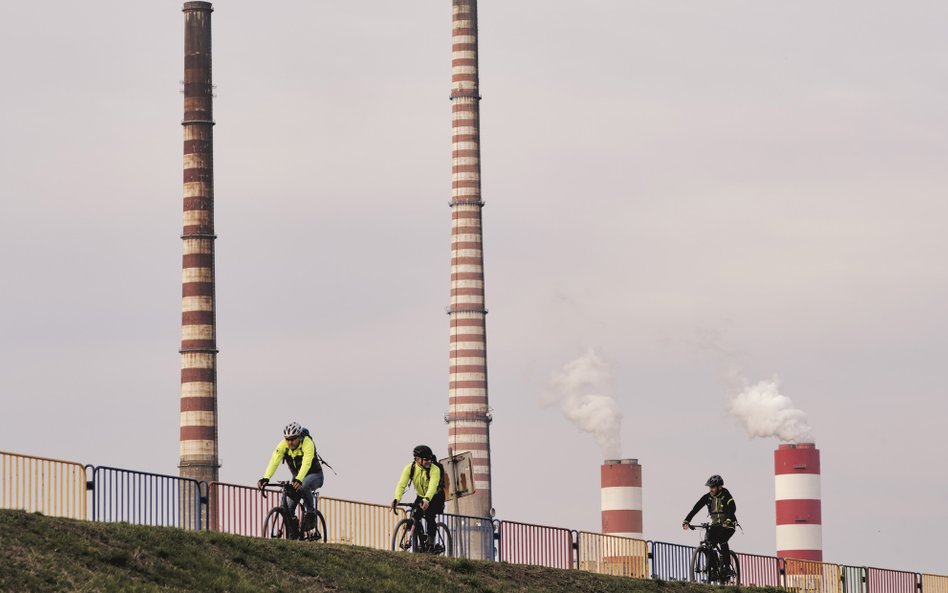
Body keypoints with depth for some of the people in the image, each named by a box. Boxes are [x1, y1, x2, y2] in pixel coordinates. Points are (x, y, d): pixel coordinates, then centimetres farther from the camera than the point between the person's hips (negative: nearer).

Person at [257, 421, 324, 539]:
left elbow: (306, 464, -43)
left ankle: (311, 514, -20)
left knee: (304, 486, -39)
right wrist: (266, 478, -45)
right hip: (297, 477, 5)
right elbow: (274, 462, -28)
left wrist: (299, 480, -60)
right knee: (288, 510, -9)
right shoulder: (283, 445, -17)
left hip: (314, 475, -5)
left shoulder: (307, 443, -29)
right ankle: (293, 537, 9)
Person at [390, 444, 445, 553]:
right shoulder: (410, 468, -21)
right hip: (421, 497, 3)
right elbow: (401, 484, -32)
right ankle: (423, 543, 5)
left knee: (429, 515, -27)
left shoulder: (435, 470, -29)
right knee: (415, 517, -16)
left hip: (435, 497, -3)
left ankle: (431, 544, -13)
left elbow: (432, 487, -44)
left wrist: (426, 500, -62)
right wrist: (396, 499, -50)